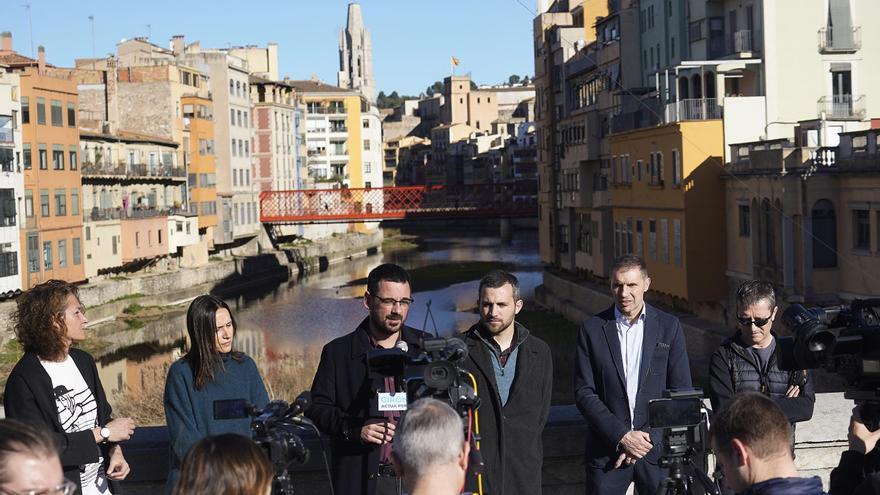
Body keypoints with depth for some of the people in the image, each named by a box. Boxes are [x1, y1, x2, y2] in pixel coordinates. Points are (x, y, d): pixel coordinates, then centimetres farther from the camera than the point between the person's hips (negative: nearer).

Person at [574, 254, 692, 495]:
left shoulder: (669, 326, 3)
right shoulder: (592, 329, 1)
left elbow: (681, 391, 1)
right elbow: (584, 393, -2)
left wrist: (649, 437, -8)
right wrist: (622, 436, -11)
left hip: (657, 448, 0)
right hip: (606, 451, 0)